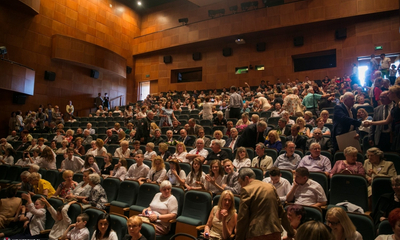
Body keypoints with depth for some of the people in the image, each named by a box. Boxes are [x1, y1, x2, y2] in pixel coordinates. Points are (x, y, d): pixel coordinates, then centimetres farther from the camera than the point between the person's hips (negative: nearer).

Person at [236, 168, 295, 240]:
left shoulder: (246, 190, -8)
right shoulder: (270, 187, 10)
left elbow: (242, 218, -11)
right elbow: (281, 212, 14)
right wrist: (290, 232, 24)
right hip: (275, 233, 6)